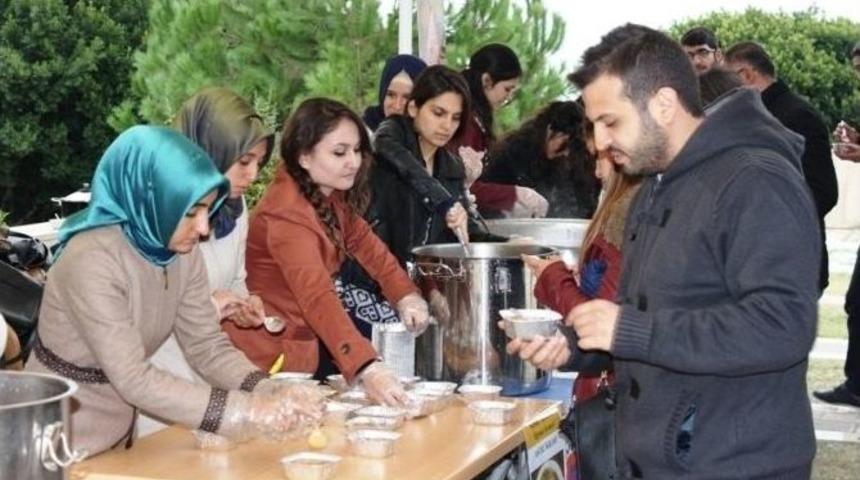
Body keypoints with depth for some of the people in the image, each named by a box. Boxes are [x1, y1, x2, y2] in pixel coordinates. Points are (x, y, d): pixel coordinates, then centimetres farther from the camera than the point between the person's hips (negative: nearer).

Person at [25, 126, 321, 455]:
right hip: (62, 443, -6)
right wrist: (248, 413, -32)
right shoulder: (92, 260, -27)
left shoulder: (182, 252, -5)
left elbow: (207, 346, -6)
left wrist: (270, 396, -23)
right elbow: (134, 380, -29)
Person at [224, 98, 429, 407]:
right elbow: (317, 299, -37)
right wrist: (367, 370, -48)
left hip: (312, 337, 8)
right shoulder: (288, 212, -26)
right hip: (275, 353, -8)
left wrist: (406, 295, -12)